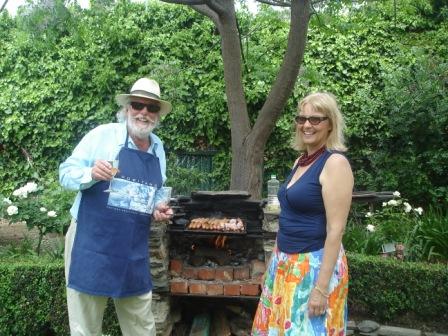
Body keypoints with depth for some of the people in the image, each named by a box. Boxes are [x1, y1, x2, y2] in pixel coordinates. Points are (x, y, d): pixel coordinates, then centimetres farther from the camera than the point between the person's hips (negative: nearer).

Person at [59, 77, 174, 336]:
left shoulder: (158, 148, 9)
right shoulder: (102, 135, -7)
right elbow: (66, 173, -6)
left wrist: (158, 207, 0)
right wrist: (91, 174, -26)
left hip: (135, 251, 5)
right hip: (92, 244, -5)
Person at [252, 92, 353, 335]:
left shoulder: (335, 163, -15)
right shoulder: (301, 160, 9)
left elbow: (336, 229, -19)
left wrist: (321, 288, -21)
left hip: (315, 265, -8)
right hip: (286, 262, 8)